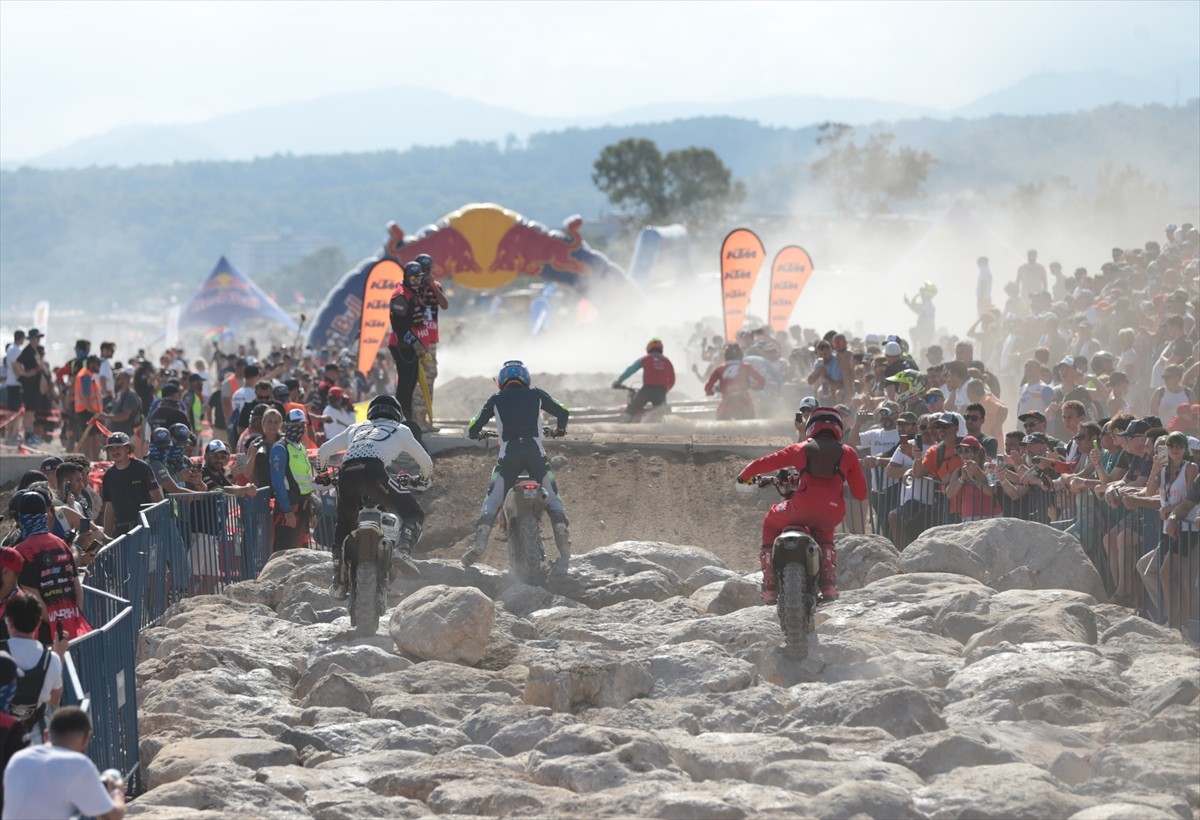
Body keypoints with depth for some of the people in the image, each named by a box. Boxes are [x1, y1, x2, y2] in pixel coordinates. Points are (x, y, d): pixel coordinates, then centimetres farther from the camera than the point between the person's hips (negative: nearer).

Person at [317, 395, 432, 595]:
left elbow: (323, 451, 38)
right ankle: (402, 552, -26)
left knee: (343, 526, 25)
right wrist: (423, 478, 55)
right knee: (414, 515, 2)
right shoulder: (400, 430, 28)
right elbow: (426, 462, 32)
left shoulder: (356, 428, 36)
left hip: (346, 473, 4)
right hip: (373, 471, -4)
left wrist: (322, 474, 58)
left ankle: (339, 582, 21)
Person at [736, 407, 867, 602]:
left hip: (802, 508, -2)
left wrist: (745, 476, 38)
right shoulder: (848, 453, 16)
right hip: (833, 512, 2)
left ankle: (769, 586, 16)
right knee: (824, 530, 39)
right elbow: (861, 493, 16)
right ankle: (828, 583, 21)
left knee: (771, 522, 28)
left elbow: (765, 462, 18)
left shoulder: (800, 449, 15)